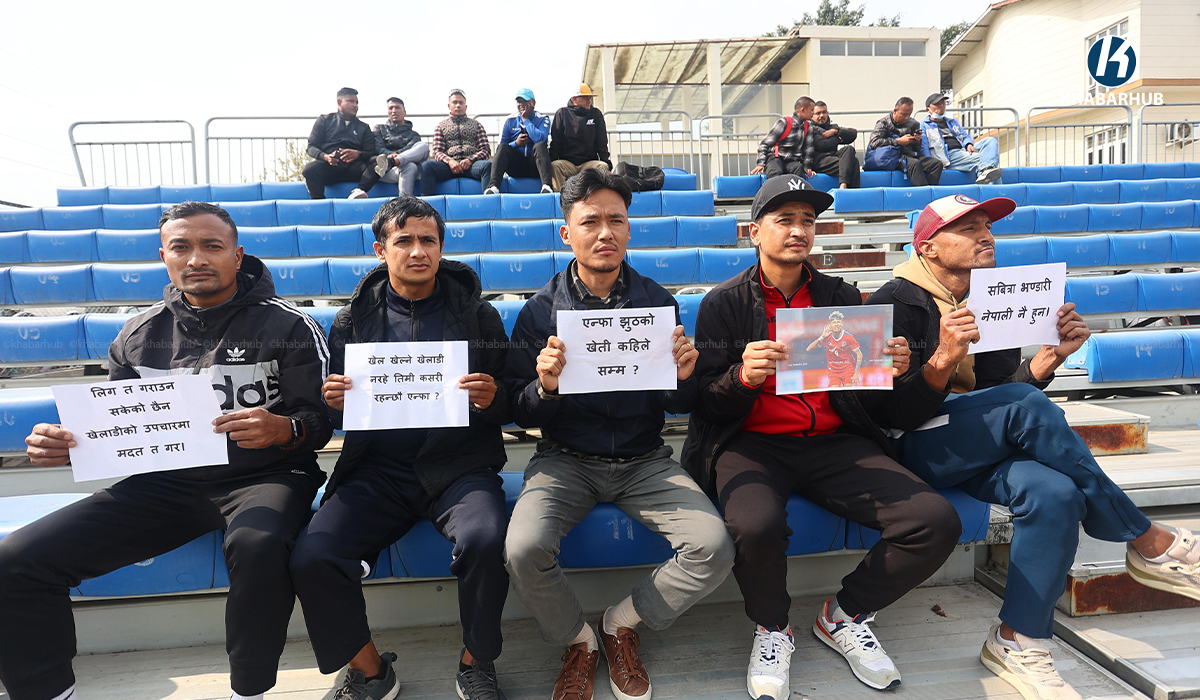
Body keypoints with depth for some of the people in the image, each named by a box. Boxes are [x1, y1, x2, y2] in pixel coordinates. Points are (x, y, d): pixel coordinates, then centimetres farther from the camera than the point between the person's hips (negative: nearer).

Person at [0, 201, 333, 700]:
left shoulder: (287, 326, -2)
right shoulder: (139, 334, 11)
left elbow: (320, 420, -5)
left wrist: (284, 429, -28)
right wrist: (64, 444, -6)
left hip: (263, 476, -4)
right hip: (166, 482, 5)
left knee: (259, 546, -38)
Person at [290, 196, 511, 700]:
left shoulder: (477, 315, 8)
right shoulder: (352, 321, 12)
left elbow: (507, 408, 8)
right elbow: (338, 416, 16)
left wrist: (491, 400, -15)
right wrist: (334, 403, -8)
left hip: (459, 465, -1)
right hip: (379, 469, 2)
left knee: (485, 540, -31)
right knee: (311, 558, -21)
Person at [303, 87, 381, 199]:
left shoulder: (363, 127, 27)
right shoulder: (324, 120, 21)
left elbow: (371, 152, 13)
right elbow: (311, 147, 12)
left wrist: (358, 154, -12)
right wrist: (325, 157, -12)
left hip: (352, 168, 1)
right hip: (328, 166, -1)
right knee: (310, 168, -36)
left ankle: (358, 191, -47)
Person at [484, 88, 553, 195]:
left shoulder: (542, 119, 2)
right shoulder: (510, 121, 9)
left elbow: (540, 138, -21)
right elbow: (501, 148, 6)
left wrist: (526, 120, -10)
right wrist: (516, 143, -13)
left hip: (535, 167, -2)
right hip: (515, 168, 2)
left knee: (540, 145, -29)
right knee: (502, 147, -23)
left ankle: (546, 186, -48)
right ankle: (493, 186, -40)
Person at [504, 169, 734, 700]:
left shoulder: (657, 302, 2)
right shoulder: (540, 311, -2)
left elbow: (679, 406, 6)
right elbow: (521, 413, 0)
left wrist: (683, 377, -18)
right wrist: (545, 387, -23)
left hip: (643, 460, 1)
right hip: (566, 459, -1)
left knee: (714, 548, -20)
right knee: (522, 549, -27)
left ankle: (622, 623, 10)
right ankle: (578, 640, 8)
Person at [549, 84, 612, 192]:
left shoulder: (596, 114, 13)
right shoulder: (562, 113, 7)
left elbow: (602, 142, 12)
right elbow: (555, 142, 3)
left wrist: (606, 161, -4)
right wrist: (552, 161, -12)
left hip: (589, 162, 2)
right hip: (567, 162, -1)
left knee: (603, 166, -28)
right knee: (556, 165, -32)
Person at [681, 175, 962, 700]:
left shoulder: (841, 297, 13)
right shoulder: (725, 303, 4)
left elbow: (875, 401, 13)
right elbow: (707, 401, -3)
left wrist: (893, 371, -9)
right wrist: (743, 376, -23)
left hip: (835, 444, 4)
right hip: (752, 444, -3)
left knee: (937, 522, -17)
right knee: (756, 527, -35)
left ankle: (844, 616, 11)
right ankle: (771, 629, 2)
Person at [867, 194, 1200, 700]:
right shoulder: (895, 304, -6)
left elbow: (1006, 392, 15)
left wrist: (1052, 355, -1)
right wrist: (944, 359, -29)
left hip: (984, 449, 6)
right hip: (912, 453, -6)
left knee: (1055, 492, -26)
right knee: (1028, 406, -28)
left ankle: (1016, 642, -12)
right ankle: (1150, 543, -10)